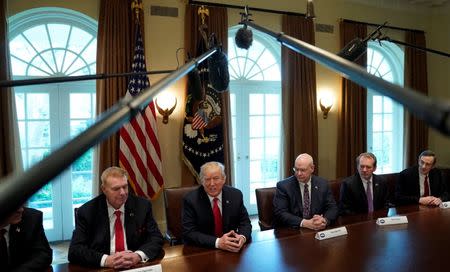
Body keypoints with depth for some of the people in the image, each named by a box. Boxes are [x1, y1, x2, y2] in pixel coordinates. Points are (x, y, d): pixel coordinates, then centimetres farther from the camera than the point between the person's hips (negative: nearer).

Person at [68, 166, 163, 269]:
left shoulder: (142, 206, -2)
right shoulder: (87, 211, -4)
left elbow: (156, 239, -2)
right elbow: (74, 251, -10)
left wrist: (138, 256, -21)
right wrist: (106, 260, -25)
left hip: (136, 266, 1)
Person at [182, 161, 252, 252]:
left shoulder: (236, 195, -2)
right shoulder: (191, 200, -11)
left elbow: (245, 223, 3)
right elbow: (189, 233, -15)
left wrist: (242, 237, -19)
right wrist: (217, 242, -27)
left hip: (230, 250, 2)